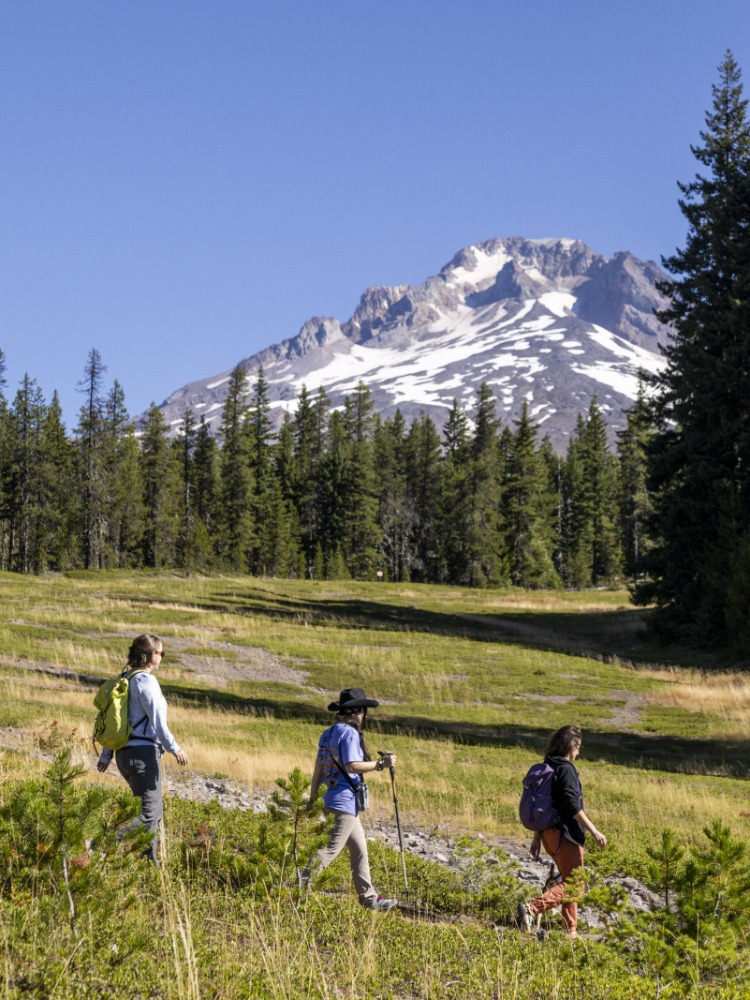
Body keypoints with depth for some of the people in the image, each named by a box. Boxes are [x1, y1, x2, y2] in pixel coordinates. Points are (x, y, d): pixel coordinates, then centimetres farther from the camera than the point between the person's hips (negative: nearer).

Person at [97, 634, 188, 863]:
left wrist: (106, 755, 21)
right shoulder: (145, 680, -11)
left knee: (155, 809, 18)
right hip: (143, 752, -10)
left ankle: (149, 862, 19)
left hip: (125, 753, 10)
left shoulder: (125, 679, 15)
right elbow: (157, 718, -15)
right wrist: (174, 748, -10)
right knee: (149, 813, -10)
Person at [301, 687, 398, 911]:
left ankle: (369, 898, 20)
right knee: (332, 848, -9)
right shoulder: (350, 733, -12)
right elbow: (352, 766, -22)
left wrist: (312, 800, 15)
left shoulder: (328, 733, 14)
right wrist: (380, 764, -14)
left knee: (359, 849, 15)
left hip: (332, 798, 10)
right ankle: (300, 884, -16)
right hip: (346, 800, -10)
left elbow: (318, 769, 14)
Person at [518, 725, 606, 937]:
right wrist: (594, 831, -20)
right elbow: (572, 805, -22)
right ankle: (531, 908, -21)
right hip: (565, 834, -9)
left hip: (549, 833, 9)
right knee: (571, 883, -6)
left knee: (570, 882, 16)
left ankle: (571, 931, 18)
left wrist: (537, 838, 21)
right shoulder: (566, 769, -14)